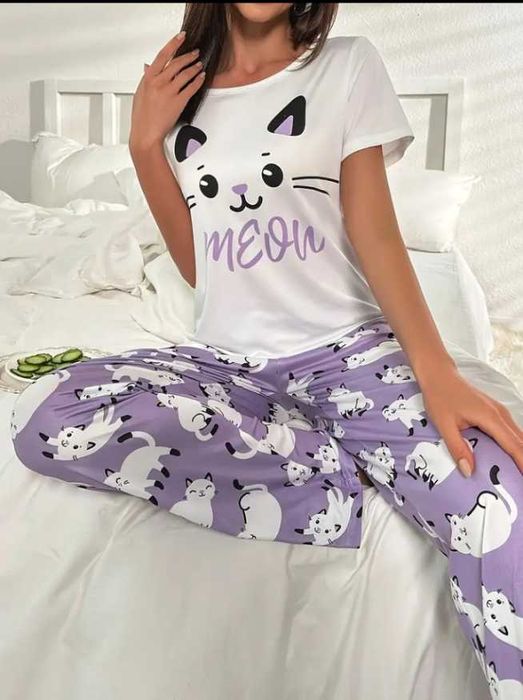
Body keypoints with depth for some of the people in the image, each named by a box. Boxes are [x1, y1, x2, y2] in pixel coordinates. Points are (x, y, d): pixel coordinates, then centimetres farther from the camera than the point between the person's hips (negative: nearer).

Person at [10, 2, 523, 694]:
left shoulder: (349, 64, 5)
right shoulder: (177, 91, 13)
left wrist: (438, 370, -17)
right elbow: (195, 265, 10)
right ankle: (341, 477, -20)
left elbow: (376, 234, -3)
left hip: (346, 346, -4)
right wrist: (145, 145, 1)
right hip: (224, 359, 5)